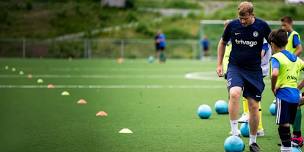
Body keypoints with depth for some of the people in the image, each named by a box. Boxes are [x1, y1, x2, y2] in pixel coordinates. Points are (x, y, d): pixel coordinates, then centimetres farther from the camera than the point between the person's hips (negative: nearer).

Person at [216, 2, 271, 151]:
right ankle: (234, 133, -23)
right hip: (235, 68, -1)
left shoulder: (262, 26, -7)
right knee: (234, 93, -30)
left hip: (254, 70, 1)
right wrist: (219, 64, 9)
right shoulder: (232, 25, -5)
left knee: (254, 106, 3)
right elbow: (222, 43, 13)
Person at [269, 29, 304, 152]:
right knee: (287, 124, 15)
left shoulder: (276, 57, -8)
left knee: (283, 125, -4)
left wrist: (273, 88, -11)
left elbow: (274, 74, -26)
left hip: (283, 95, -7)